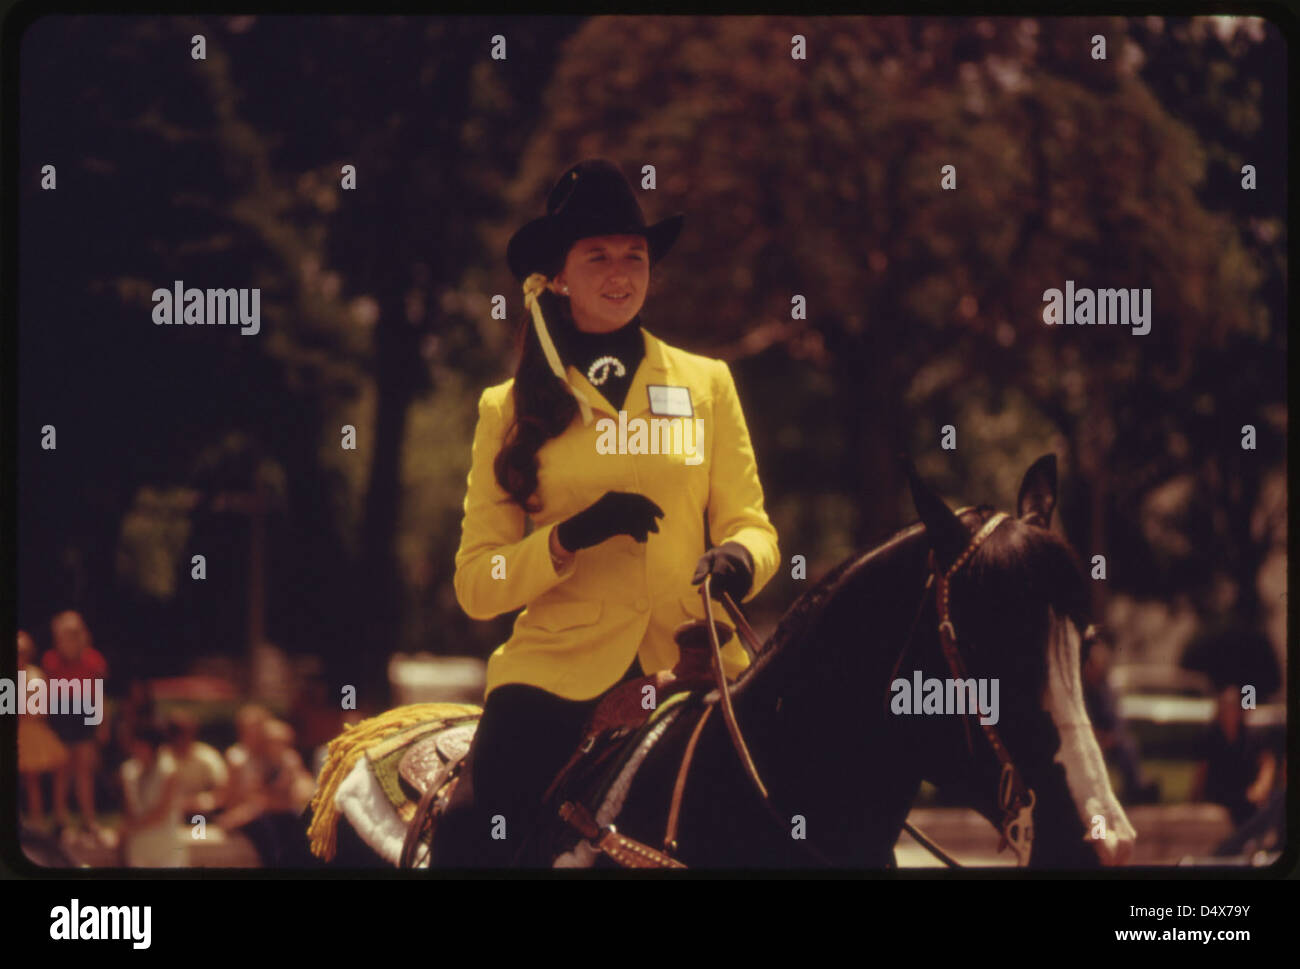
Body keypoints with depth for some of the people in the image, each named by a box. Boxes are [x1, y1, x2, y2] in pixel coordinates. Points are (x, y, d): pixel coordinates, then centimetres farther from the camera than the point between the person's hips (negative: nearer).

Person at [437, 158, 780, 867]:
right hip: (559, 669, -1)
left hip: (691, 666, 1)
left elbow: (750, 524, 13)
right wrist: (571, 537, -12)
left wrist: (740, 559, -11)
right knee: (470, 841, -21)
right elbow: (476, 584, 6)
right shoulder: (509, 410, 11)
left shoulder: (706, 384, 14)